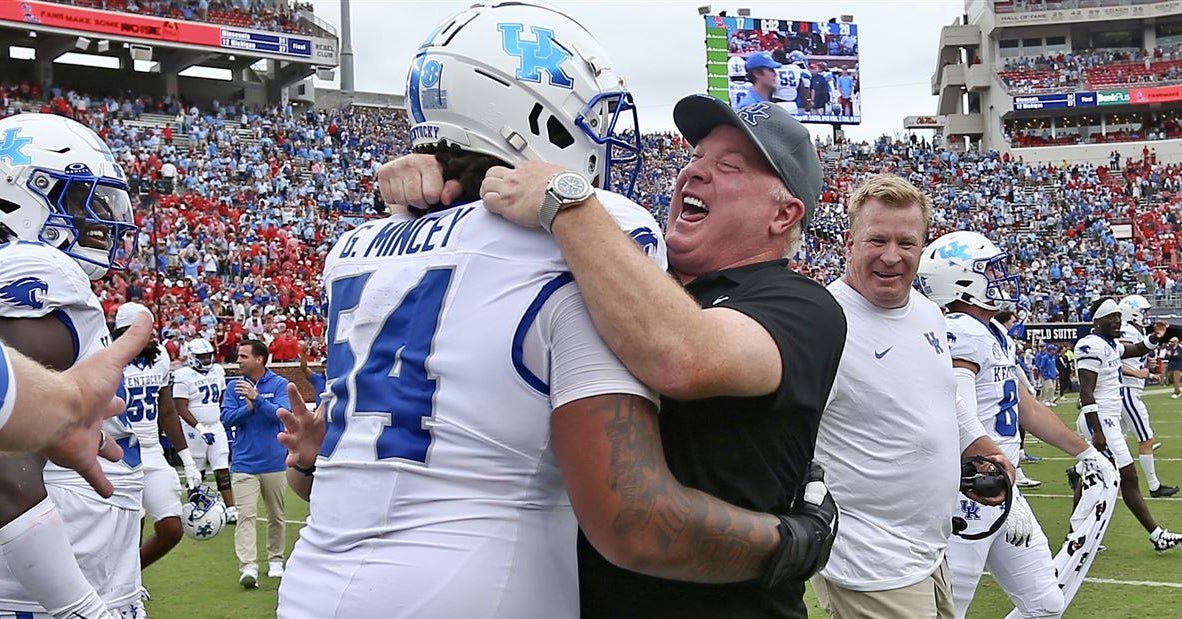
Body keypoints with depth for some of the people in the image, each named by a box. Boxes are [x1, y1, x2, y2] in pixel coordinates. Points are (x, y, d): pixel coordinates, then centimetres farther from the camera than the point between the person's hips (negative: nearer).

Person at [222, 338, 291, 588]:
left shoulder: (280, 385, -1)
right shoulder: (234, 387, 6)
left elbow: (281, 414, -15)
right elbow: (226, 418, -3)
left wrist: (256, 398, -25)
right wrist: (248, 409, -18)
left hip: (274, 462, 0)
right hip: (244, 463, 1)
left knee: (276, 515, 11)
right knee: (246, 514, -11)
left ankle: (275, 559, 27)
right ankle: (248, 566, -17)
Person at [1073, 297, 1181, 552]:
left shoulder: (1111, 345, 13)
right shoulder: (1092, 347, -17)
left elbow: (1137, 350, 32)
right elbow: (1086, 393, -21)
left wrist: (1155, 337, 9)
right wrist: (1098, 432, -25)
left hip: (1107, 420, 11)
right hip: (1100, 421, -11)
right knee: (1128, 478, -5)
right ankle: (1156, 535, 1)